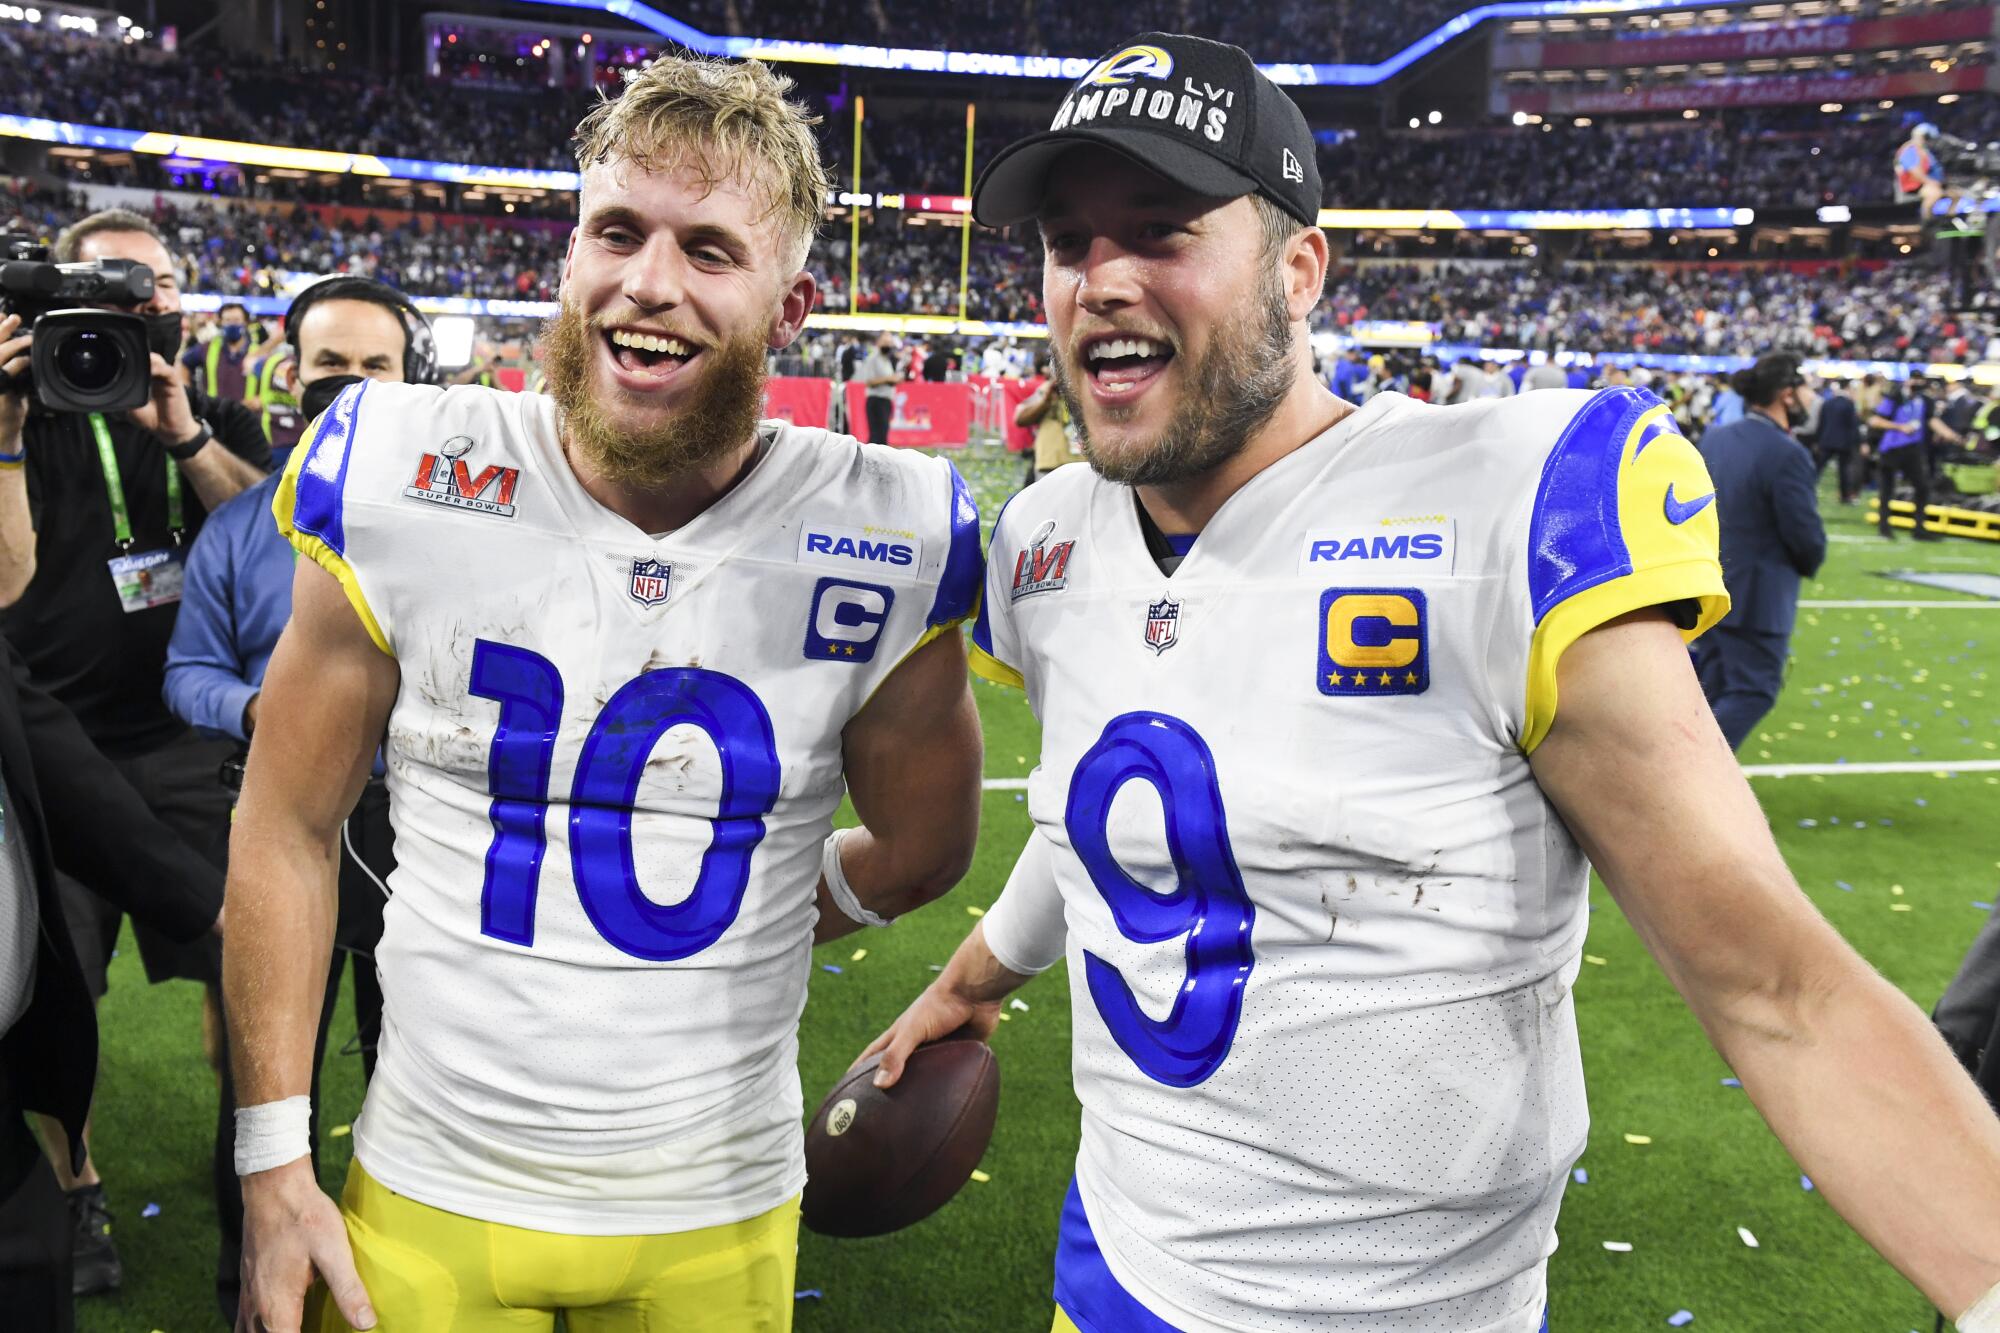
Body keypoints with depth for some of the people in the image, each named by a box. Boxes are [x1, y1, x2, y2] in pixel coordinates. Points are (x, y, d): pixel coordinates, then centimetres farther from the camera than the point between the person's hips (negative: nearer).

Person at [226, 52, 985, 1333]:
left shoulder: (883, 541, -11)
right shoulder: (402, 486, -9)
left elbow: (925, 848, 4)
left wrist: (724, 923, 2)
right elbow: (290, 823, -2)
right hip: (427, 1200, 0)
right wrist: (273, 1166, -3)